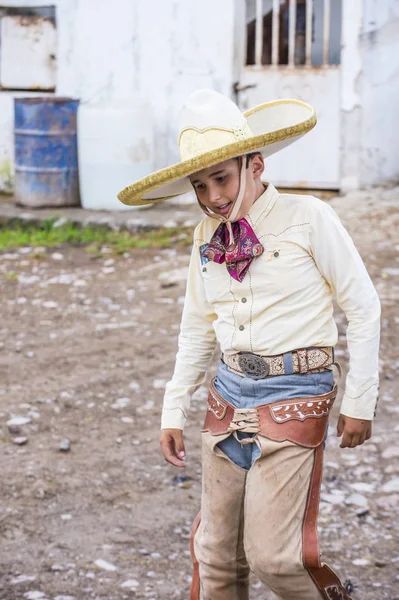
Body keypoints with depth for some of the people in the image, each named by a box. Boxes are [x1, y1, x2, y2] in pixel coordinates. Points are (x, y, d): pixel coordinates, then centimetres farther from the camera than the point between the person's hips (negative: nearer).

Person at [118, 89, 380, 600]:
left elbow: (363, 308, -5)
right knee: (216, 549, 9)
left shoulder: (307, 218, -9)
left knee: (272, 554, -8)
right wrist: (174, 410, 16)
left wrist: (359, 401, -4)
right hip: (230, 394, 6)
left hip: (295, 396, -5)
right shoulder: (207, 237, 8)